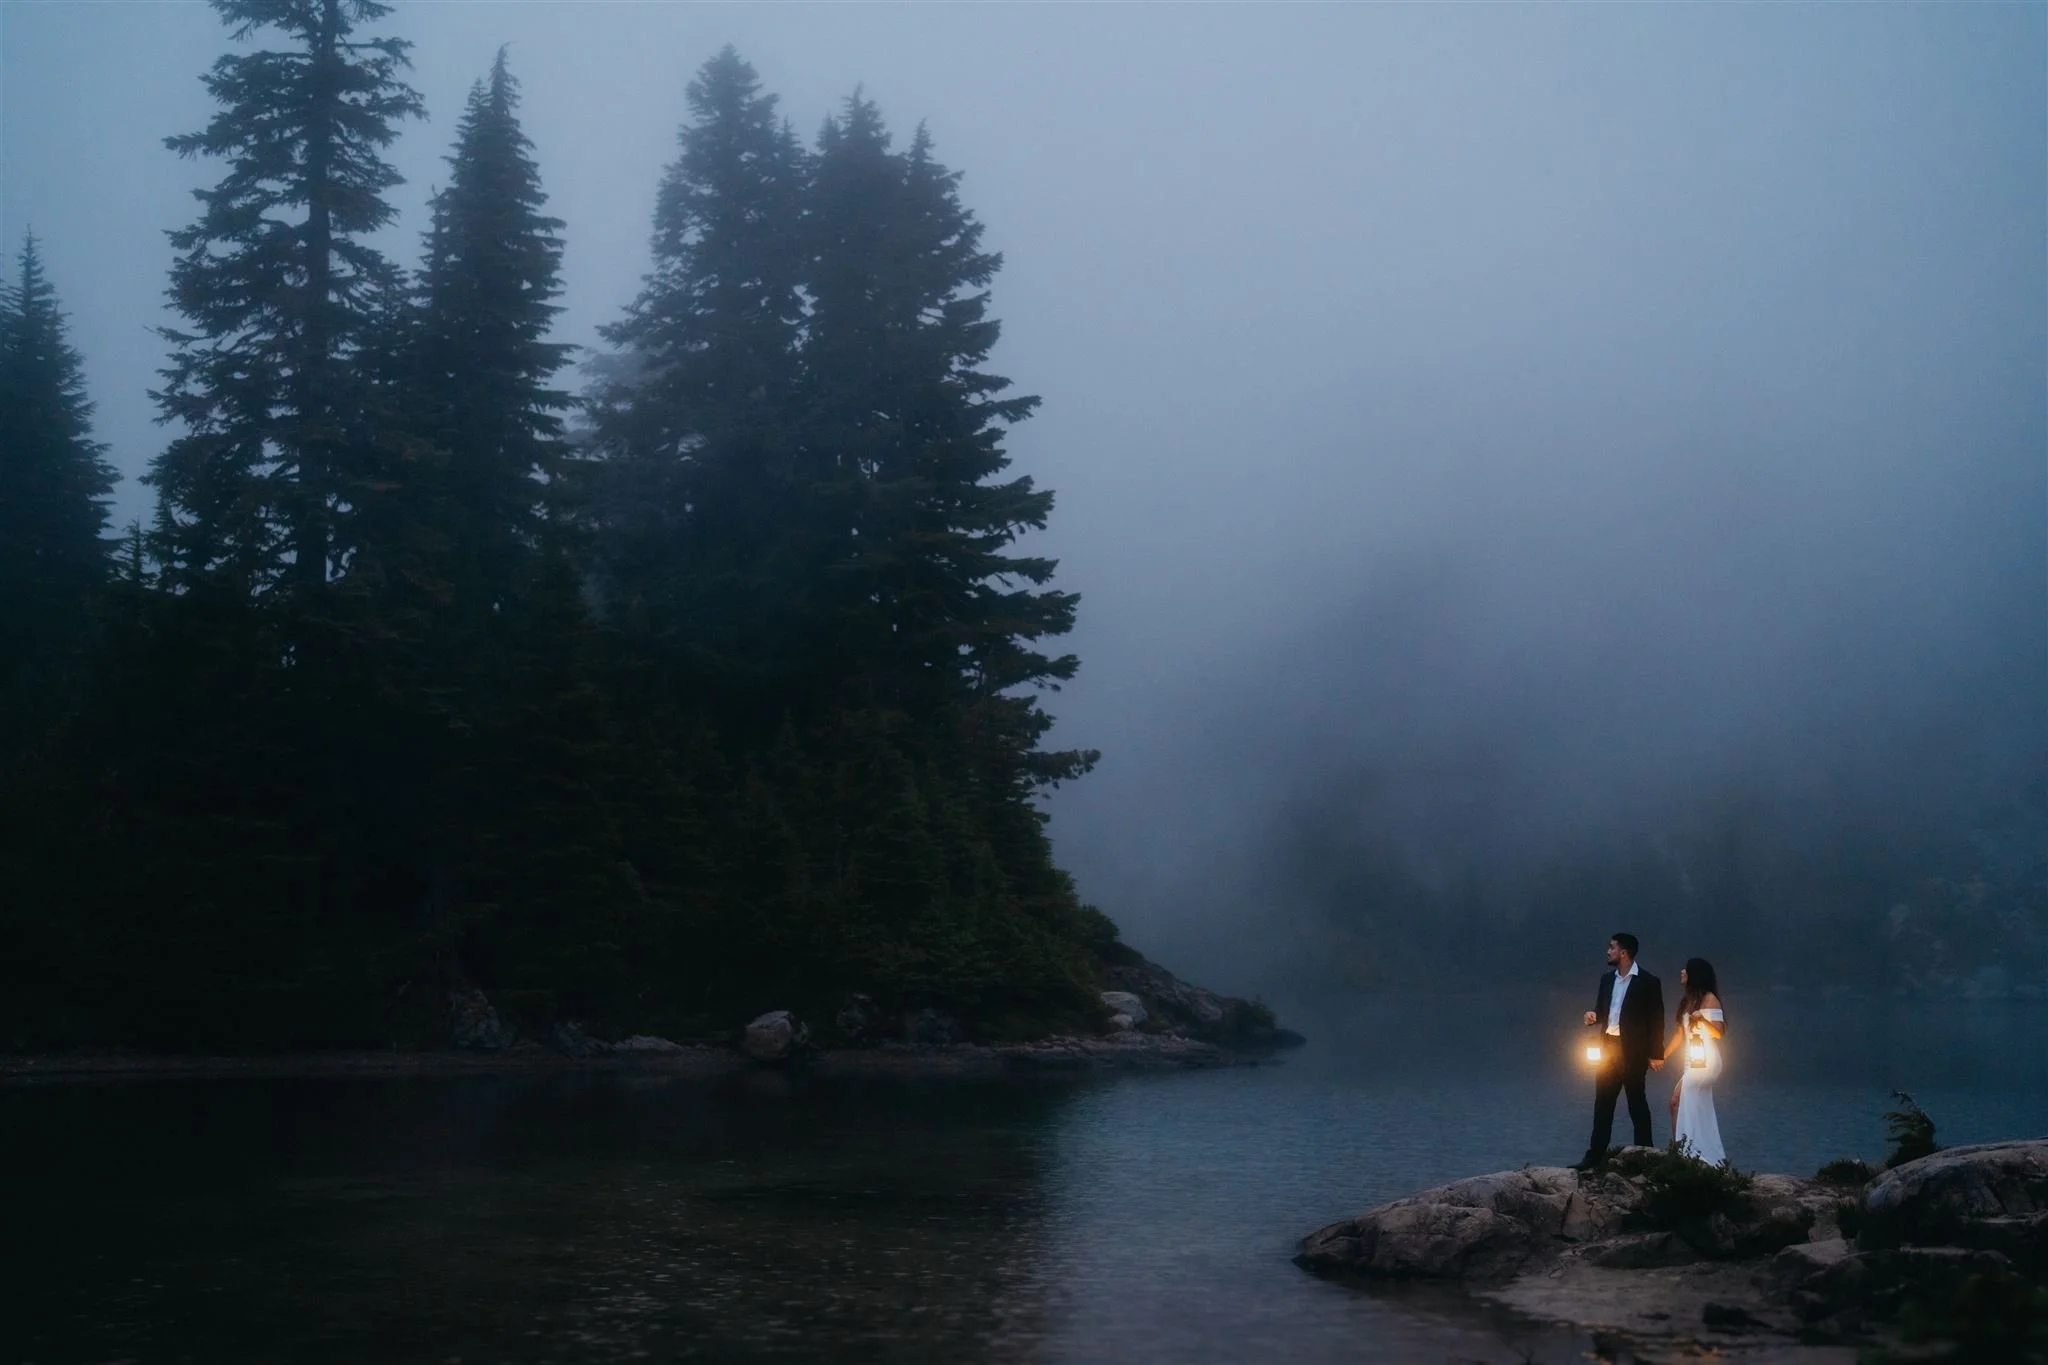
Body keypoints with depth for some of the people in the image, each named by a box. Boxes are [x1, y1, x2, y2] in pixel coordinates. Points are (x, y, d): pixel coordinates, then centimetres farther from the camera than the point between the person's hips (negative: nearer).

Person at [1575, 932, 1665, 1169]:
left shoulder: (1648, 982, -8)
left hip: (1633, 1051, -6)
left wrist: (1656, 1054, -9)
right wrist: (1593, 1016, -6)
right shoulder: (1607, 979, 9)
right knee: (1602, 1101, 6)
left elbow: (1657, 1020, -7)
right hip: (1608, 1047, 6)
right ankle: (1596, 1153, 9)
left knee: (1637, 1103, 4)